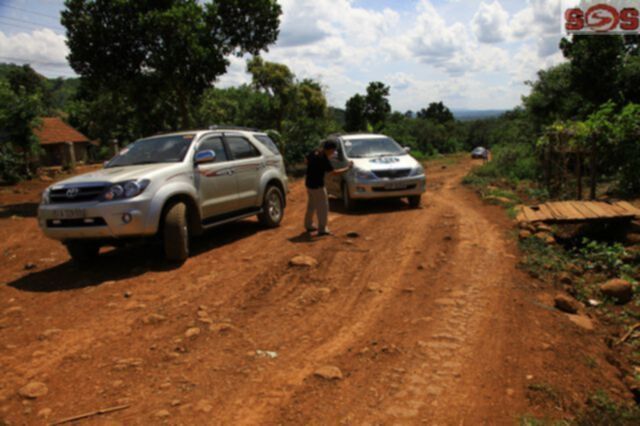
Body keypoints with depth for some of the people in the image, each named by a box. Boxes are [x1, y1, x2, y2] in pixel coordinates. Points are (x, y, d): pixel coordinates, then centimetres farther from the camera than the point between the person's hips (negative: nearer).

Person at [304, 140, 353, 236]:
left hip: (309, 184, 9)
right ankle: (322, 230, 5)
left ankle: (308, 225, 32)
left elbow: (306, 161, 19)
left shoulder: (314, 153, 1)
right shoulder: (324, 160, -23)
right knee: (323, 207, 1)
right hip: (317, 186, -9)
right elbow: (334, 172, -21)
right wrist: (348, 168, -14)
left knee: (311, 205, 21)